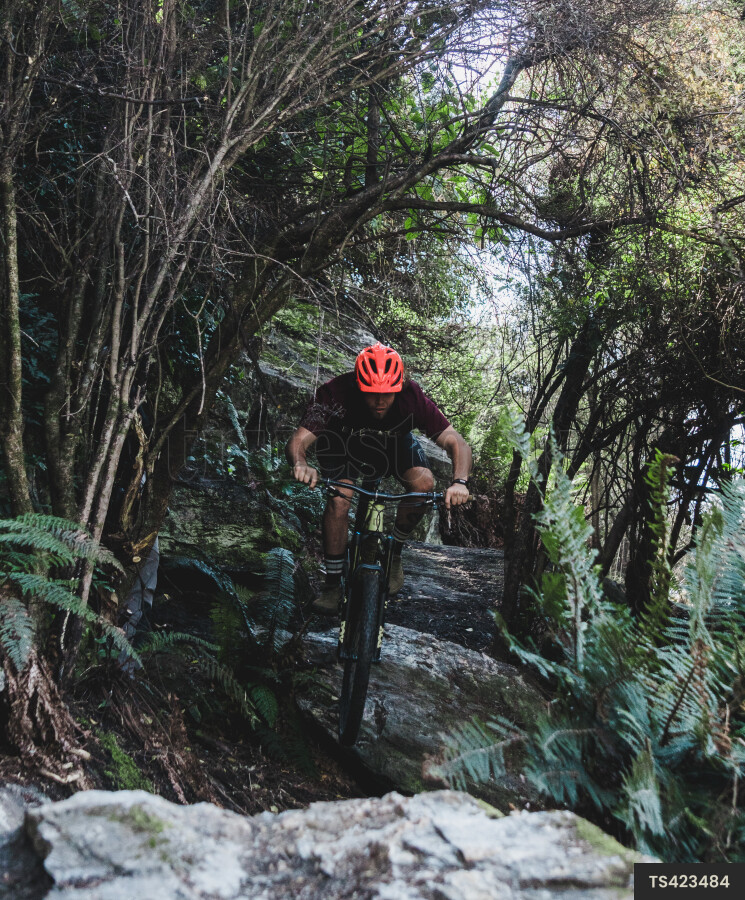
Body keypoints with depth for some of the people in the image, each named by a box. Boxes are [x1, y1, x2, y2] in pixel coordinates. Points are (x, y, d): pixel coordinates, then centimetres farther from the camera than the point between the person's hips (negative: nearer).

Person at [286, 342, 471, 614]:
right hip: (342, 439, -1)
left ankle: (394, 552, 1)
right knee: (339, 500, -25)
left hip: (392, 440, 2)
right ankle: (333, 584, -6)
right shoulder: (336, 393, -38)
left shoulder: (411, 397, -34)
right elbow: (298, 441, -43)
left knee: (424, 483, -24)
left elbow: (457, 443, -34)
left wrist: (459, 482, -53)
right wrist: (300, 464, -67)